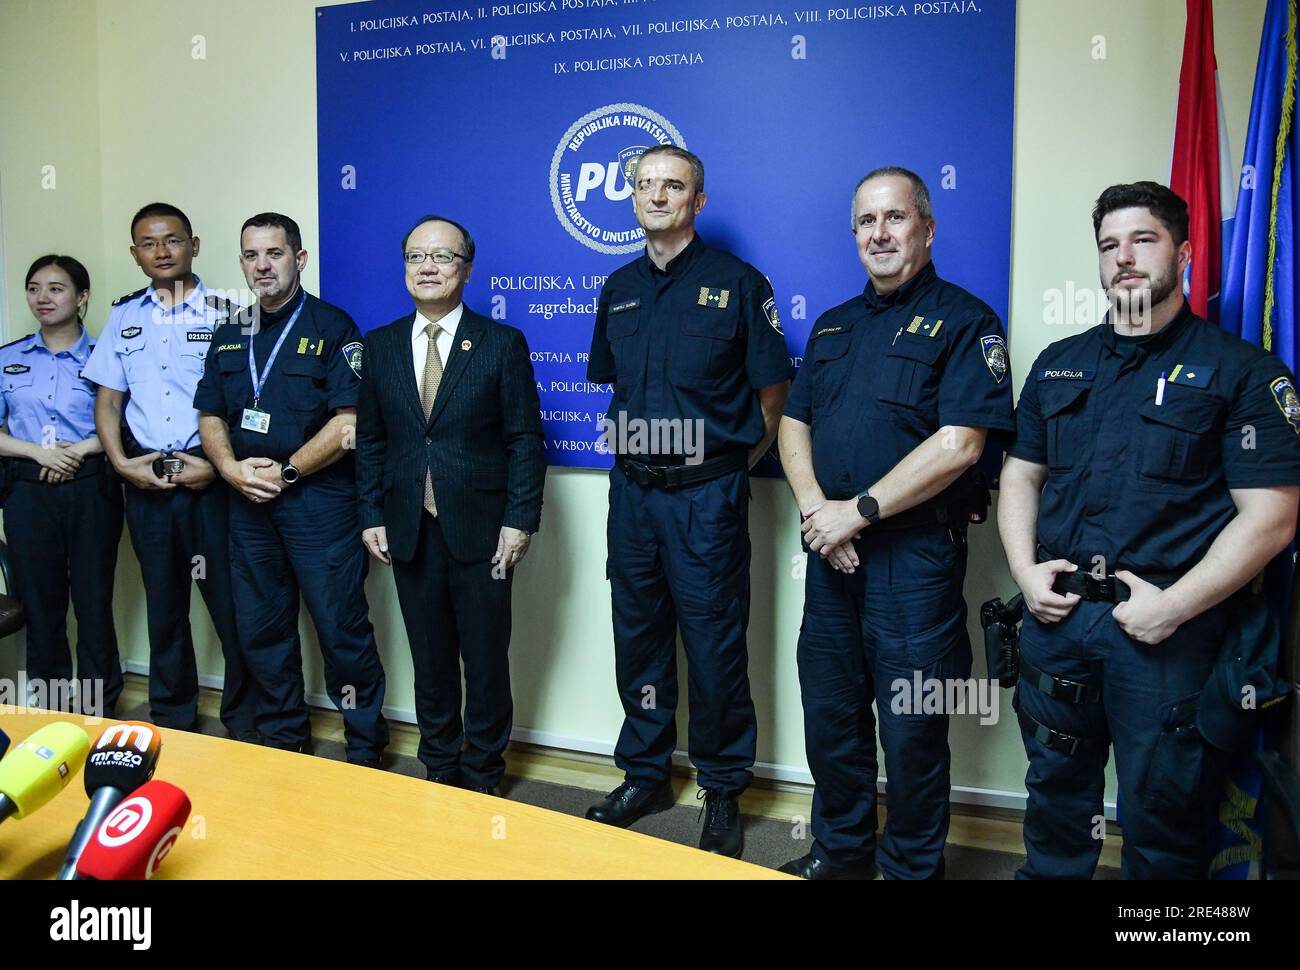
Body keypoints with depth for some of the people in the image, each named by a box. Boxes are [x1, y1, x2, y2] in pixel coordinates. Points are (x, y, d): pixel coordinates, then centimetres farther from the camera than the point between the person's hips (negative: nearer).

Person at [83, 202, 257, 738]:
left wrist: (218, 465, -13)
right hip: (145, 478, 4)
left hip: (209, 476, -4)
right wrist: (119, 461, -1)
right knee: (163, 601, 13)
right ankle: (171, 722, 26)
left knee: (231, 602, -2)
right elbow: (108, 398, 14)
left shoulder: (226, 313, 0)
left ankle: (245, 724, 12)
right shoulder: (124, 316, 13)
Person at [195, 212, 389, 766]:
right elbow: (210, 416, 15)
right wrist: (232, 469, -5)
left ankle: (365, 753, 12)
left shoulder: (332, 328, -4)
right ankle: (281, 743, 29)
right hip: (249, 505, 6)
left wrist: (285, 472, -13)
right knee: (260, 630, 13)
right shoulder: (230, 336, 14)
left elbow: (349, 423, -11)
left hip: (319, 501, -6)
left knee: (342, 630, -2)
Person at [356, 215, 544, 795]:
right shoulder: (380, 346, 9)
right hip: (409, 531, 3)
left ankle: (483, 777, 23)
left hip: (481, 530, -3)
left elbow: (525, 440, -4)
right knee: (430, 660, 13)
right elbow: (370, 440, 10)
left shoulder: (503, 344, -2)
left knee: (486, 661, 7)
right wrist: (371, 517, 3)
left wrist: (519, 521, -10)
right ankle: (440, 768, 29)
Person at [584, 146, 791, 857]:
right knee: (638, 638, 13)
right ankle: (644, 774, 29)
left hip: (705, 495, -5)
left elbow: (771, 396, -1)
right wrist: (633, 454, 13)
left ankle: (723, 791, 18)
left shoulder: (737, 284, -4)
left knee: (714, 645, 1)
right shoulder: (619, 288, 12)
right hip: (631, 491, 5)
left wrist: (728, 467, 0)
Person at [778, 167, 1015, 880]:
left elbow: (958, 444, -16)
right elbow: (793, 424, 13)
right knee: (829, 714, 16)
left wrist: (857, 512, -15)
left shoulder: (964, 321, -5)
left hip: (915, 554, -6)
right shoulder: (833, 326, 16)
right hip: (832, 551, 6)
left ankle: (911, 866, 25)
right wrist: (815, 509, -5)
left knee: (912, 731, 5)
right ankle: (840, 850, 34)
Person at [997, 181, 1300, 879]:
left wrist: (1173, 607, -17)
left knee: (1163, 821, 9)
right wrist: (1025, 569, -1)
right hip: (1057, 613, 4)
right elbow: (1021, 474, 15)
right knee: (1054, 794, 18)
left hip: (1169, 626, -4)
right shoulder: (1059, 364, 12)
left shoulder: (1241, 370, -4)